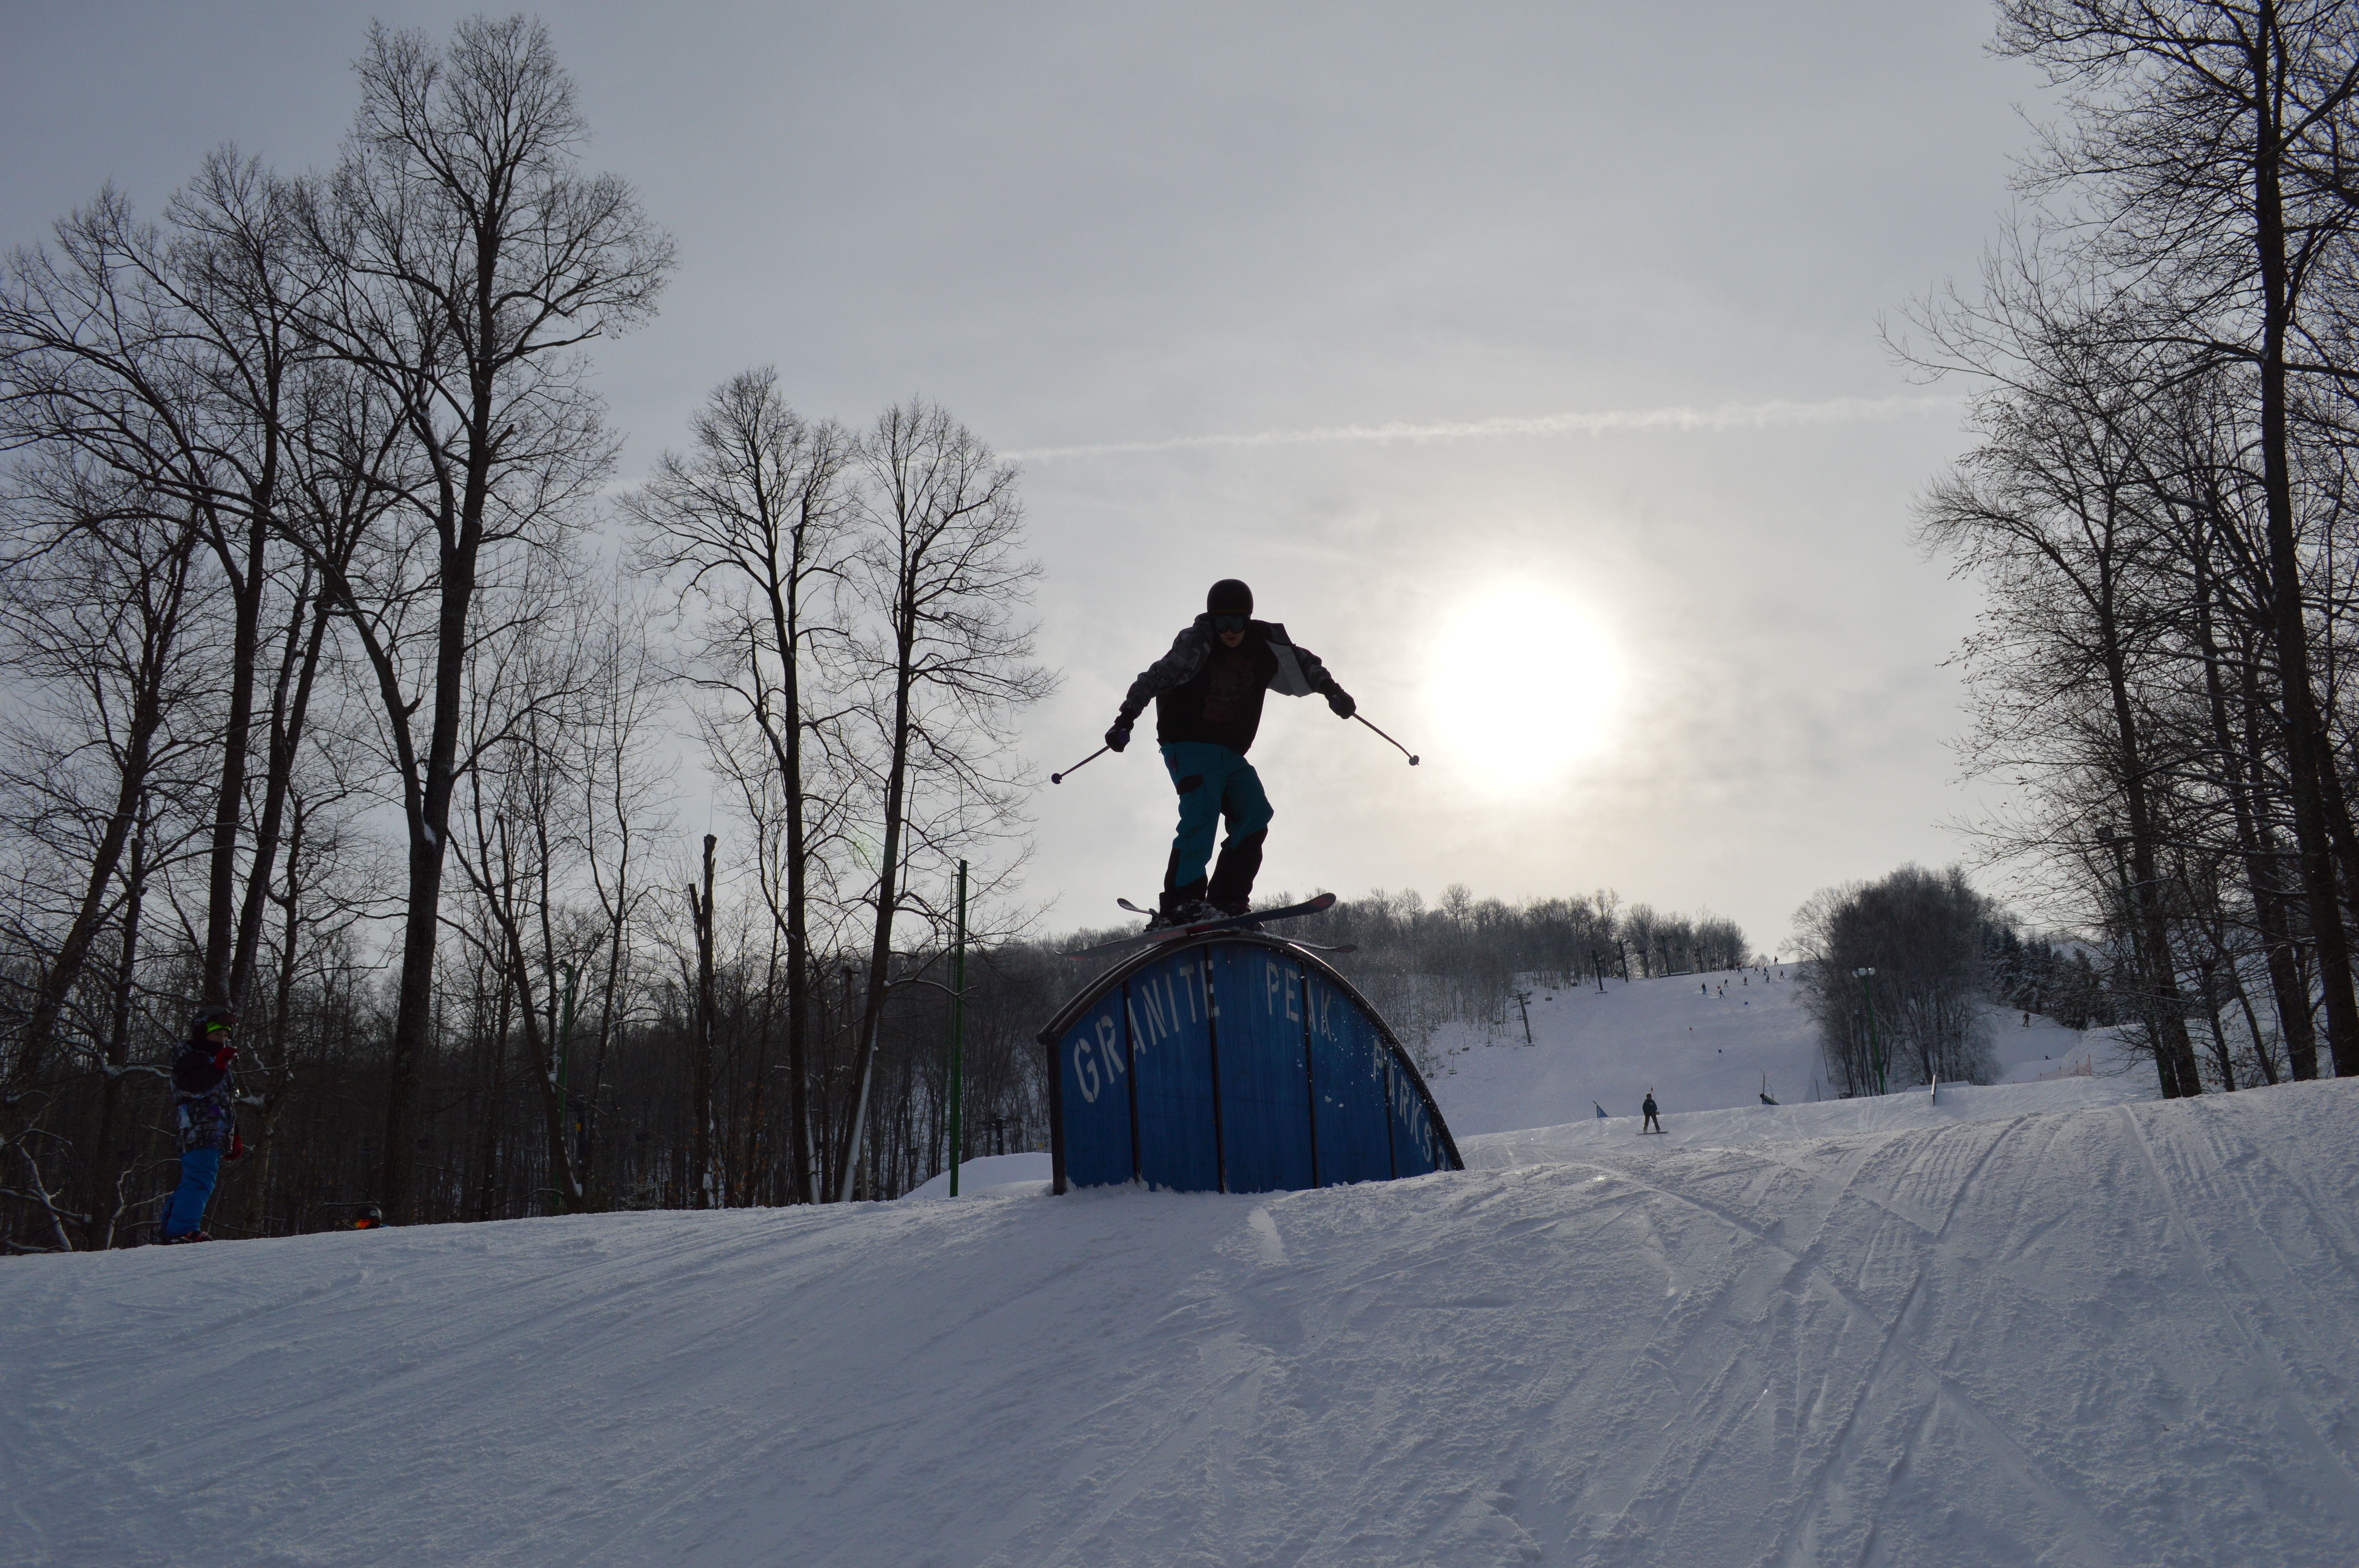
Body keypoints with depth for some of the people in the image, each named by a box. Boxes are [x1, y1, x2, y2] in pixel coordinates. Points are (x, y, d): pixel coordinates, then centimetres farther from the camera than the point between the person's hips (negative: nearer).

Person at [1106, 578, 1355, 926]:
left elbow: (1303, 663, 17)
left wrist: (1332, 691, 8)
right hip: (1189, 745, -6)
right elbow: (1156, 678, -16)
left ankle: (1226, 900, -10)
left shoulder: (1265, 646, 1)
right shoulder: (1196, 644, -13)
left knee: (1255, 815, -10)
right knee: (1201, 813, -23)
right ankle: (1180, 904, -25)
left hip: (1231, 753, 6)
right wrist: (1126, 718, -26)